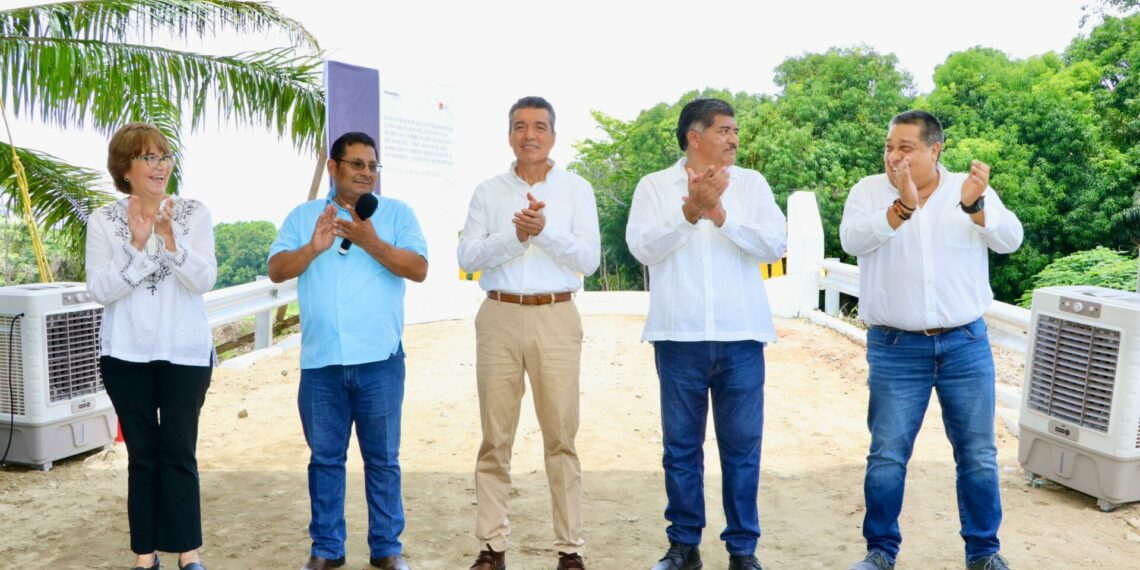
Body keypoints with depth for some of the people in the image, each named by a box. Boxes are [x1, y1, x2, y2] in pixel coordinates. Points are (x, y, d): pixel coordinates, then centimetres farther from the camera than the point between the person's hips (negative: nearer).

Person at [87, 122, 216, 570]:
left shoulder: (194, 213, -1)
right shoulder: (103, 221, 1)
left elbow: (204, 280, -10)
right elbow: (99, 290, -8)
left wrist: (169, 238, -24)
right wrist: (138, 244, -18)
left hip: (186, 352, -1)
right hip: (127, 354, 1)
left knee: (179, 452, 3)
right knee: (142, 454, 8)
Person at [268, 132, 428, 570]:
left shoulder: (396, 213, 7)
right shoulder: (303, 216, 13)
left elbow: (419, 269, -6)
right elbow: (276, 270, 2)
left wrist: (370, 242, -17)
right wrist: (314, 247, -15)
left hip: (379, 359, -2)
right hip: (320, 361, 2)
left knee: (382, 459, 6)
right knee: (324, 459, 10)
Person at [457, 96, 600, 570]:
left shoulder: (577, 189, 6)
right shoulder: (488, 192, 9)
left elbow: (589, 259, -3)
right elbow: (467, 256, 0)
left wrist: (545, 231, -16)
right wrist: (515, 235, -15)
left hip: (556, 318, -1)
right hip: (499, 318, 2)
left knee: (561, 436, 1)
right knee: (495, 436, 5)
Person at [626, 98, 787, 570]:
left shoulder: (752, 183, 7)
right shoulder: (654, 185, 4)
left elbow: (776, 244, -5)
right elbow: (642, 247, -9)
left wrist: (721, 216, -15)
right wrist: (690, 211, -20)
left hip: (740, 336, 1)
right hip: (679, 336, 0)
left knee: (742, 446, 7)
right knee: (681, 446, 9)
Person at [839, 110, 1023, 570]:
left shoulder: (971, 189, 2)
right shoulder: (869, 191, -1)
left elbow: (1010, 240, -11)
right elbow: (852, 239, -19)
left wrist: (975, 206, -29)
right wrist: (903, 205, -32)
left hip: (966, 345, 1)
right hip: (895, 349, -1)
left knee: (978, 455, 11)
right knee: (887, 455, 5)